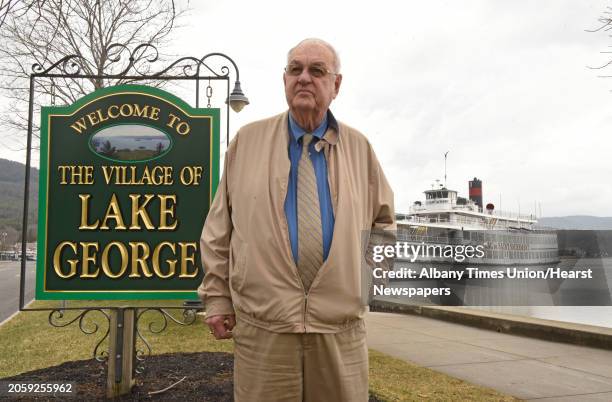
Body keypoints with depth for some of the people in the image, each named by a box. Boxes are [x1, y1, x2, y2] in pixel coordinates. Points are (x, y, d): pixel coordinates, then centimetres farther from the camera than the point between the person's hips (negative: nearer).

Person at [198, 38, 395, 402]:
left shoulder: (359, 147, 10)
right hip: (262, 327, -1)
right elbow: (218, 229, 8)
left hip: (340, 329, 2)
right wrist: (217, 297, 4)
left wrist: (371, 271, 4)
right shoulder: (248, 140, 7)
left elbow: (384, 221, 20)